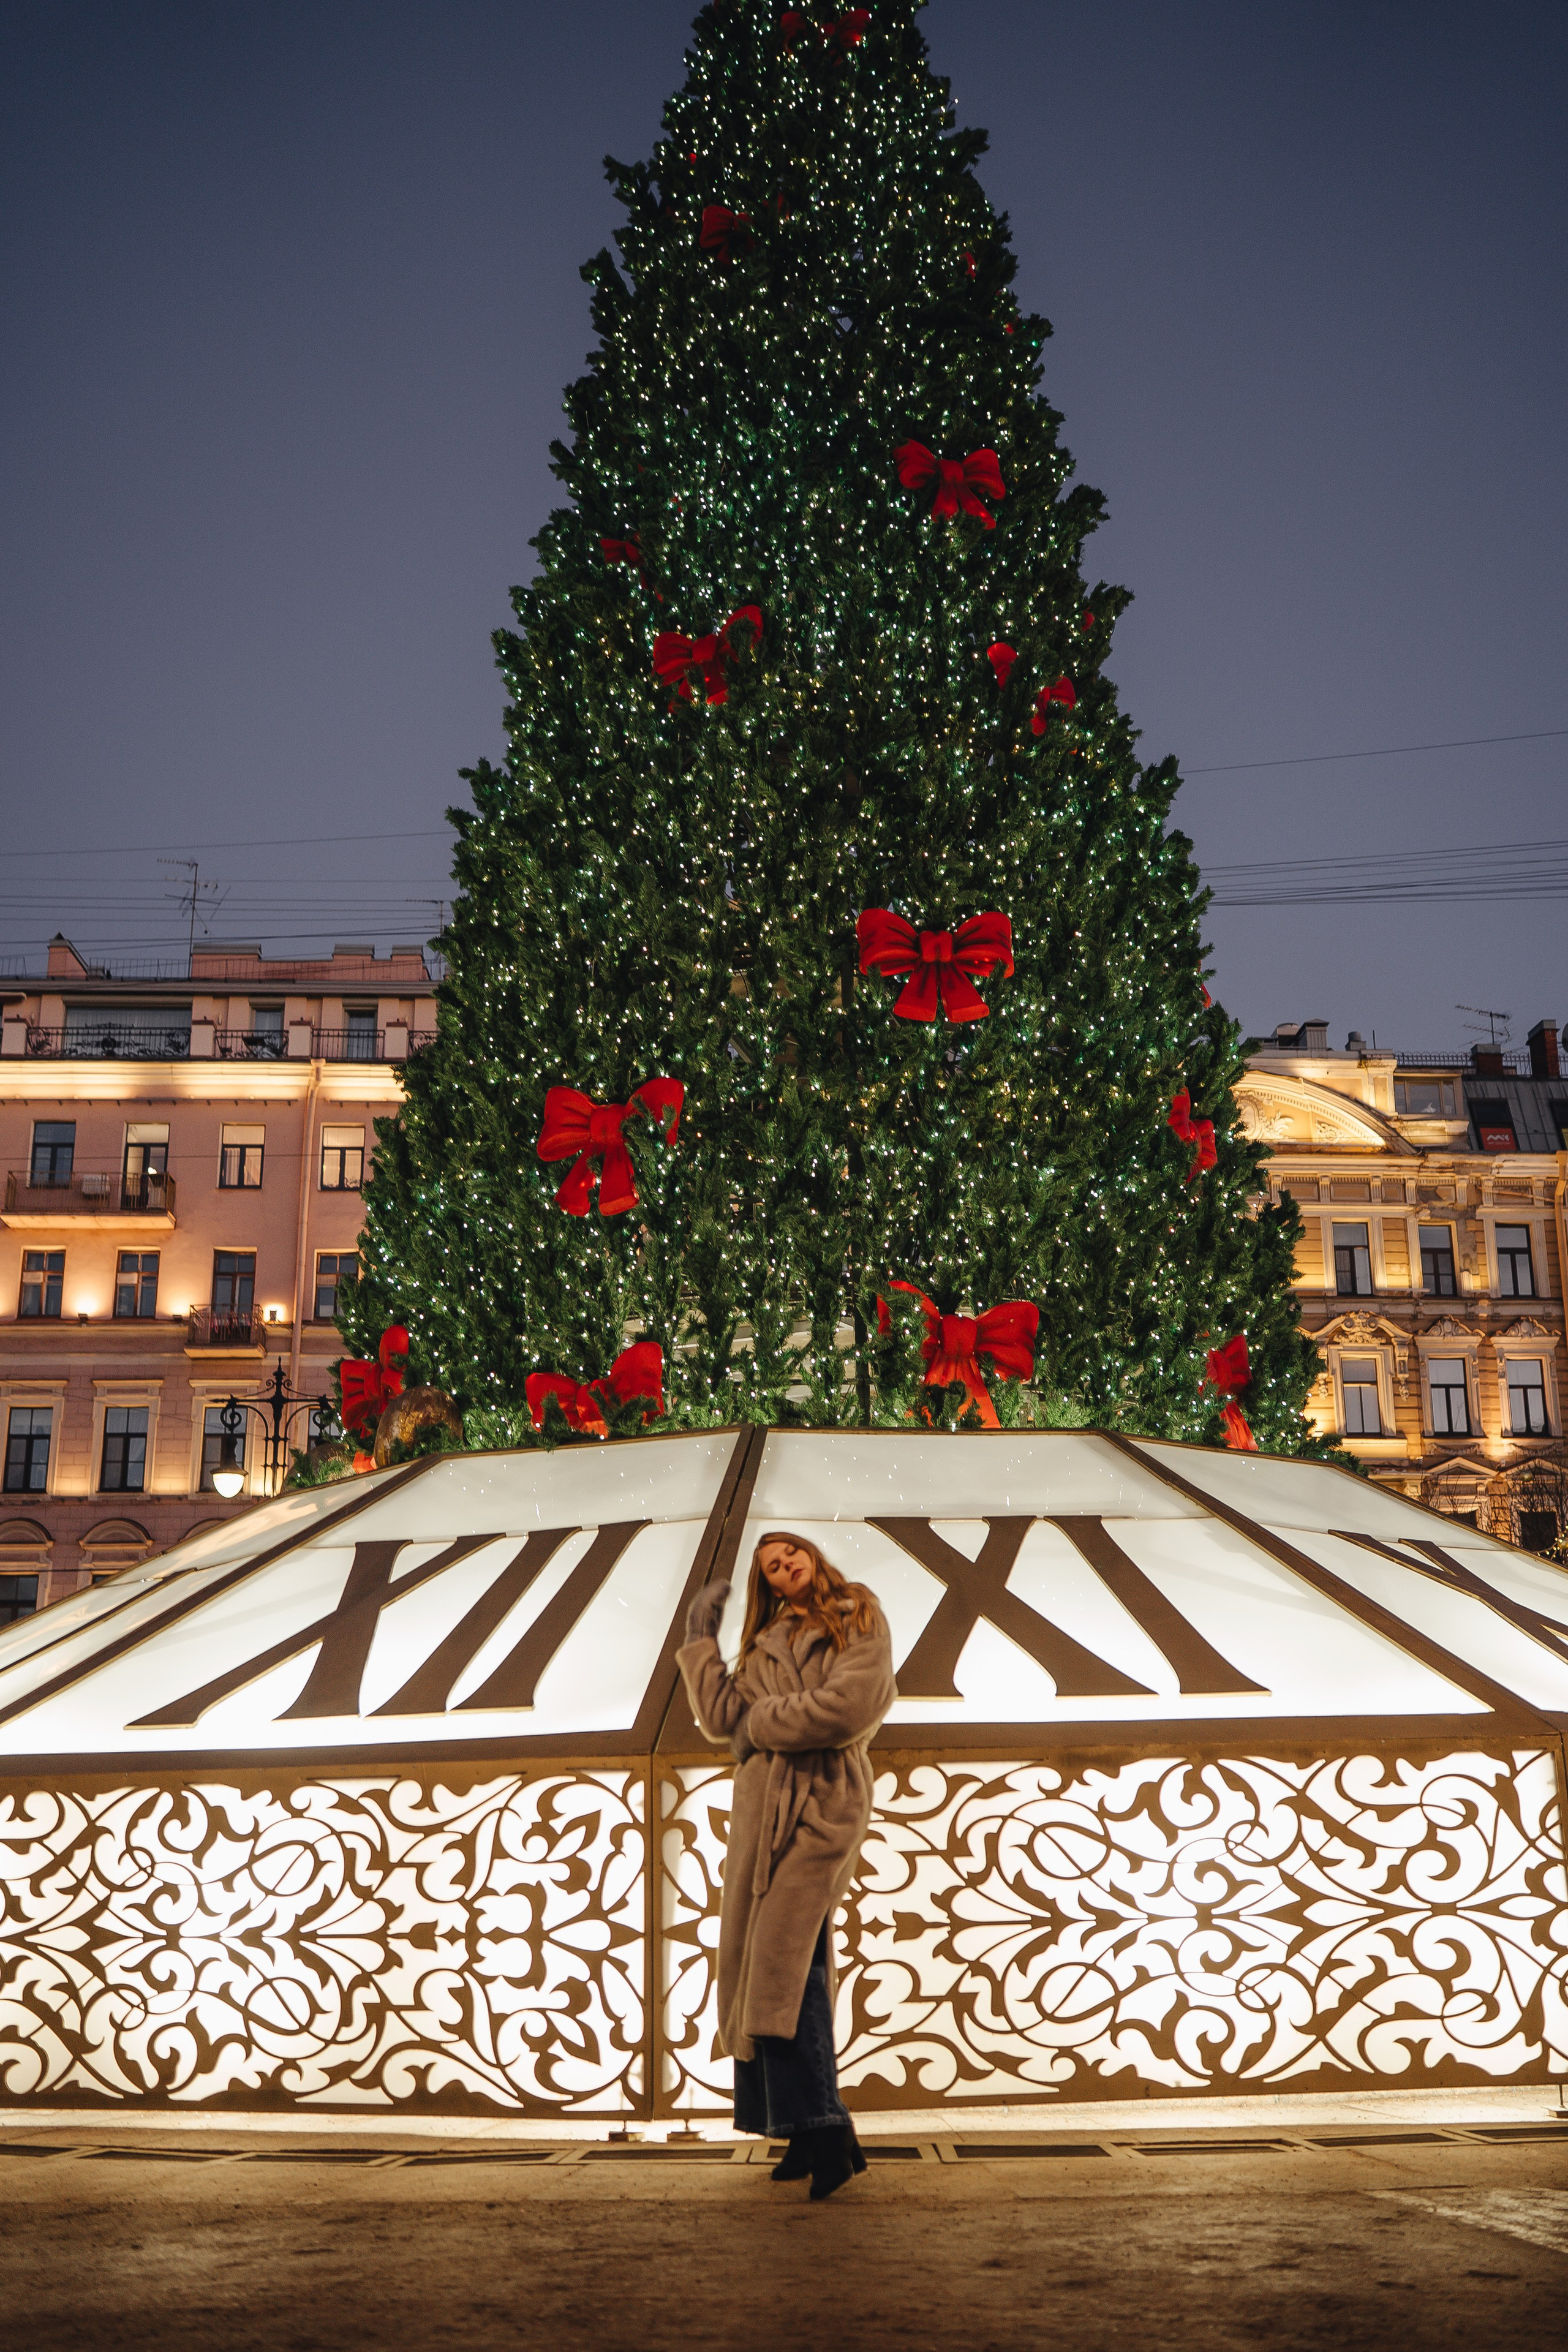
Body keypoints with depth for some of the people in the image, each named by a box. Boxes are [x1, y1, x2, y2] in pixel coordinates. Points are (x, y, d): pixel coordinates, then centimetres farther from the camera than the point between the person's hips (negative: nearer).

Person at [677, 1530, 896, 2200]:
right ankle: (810, 2129, 4)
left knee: (787, 1954, -18)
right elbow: (723, 1716, 10)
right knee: (760, 1960, 0)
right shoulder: (767, 1643, 21)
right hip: (761, 1803, 6)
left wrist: (764, 1722, -2)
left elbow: (847, 1706, -10)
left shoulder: (860, 1622, 5)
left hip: (823, 1798, -6)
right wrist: (700, 1642, 14)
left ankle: (819, 2126, -18)